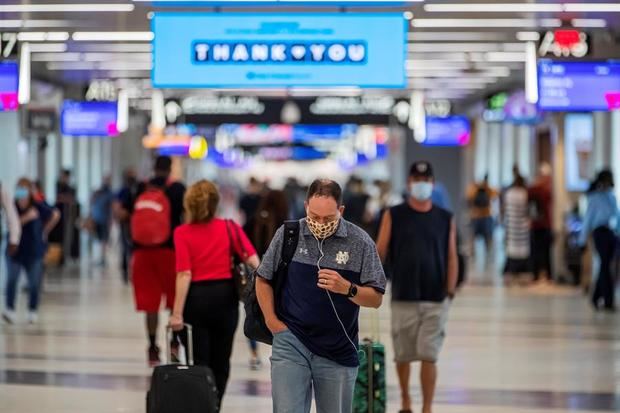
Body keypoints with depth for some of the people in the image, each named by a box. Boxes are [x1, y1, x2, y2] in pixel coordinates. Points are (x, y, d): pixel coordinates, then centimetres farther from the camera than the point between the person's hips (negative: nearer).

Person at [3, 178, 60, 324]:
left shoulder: (38, 207, -10)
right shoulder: (13, 207, -8)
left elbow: (55, 215, 4)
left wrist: (45, 231, 8)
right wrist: (27, 217, -31)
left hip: (33, 252, 0)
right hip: (15, 251, 0)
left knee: (34, 283, 7)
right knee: (11, 280, -11)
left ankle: (33, 311, 22)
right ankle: (10, 310, -9)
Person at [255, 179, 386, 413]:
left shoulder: (360, 242, -3)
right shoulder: (287, 235, -1)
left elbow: (376, 299, -2)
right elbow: (263, 279, 11)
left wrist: (347, 289, -21)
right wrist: (272, 321, 1)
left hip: (338, 350, 1)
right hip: (291, 343, 0)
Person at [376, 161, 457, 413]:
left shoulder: (445, 219, 7)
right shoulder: (394, 216, 4)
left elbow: (451, 258, 5)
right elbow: (380, 251, 1)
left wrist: (450, 293, -3)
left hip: (435, 300, 0)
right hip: (403, 298, 0)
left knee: (429, 356, -6)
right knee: (403, 355, 8)